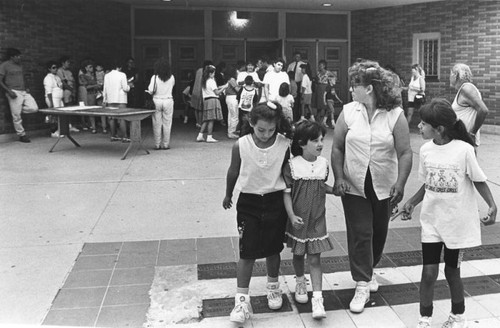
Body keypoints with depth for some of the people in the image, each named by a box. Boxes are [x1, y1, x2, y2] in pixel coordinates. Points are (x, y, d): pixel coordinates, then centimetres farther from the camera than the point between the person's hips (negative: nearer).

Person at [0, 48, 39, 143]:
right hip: (14, 92, -7)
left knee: (34, 108, -9)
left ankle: (17, 109, 13)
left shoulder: (19, 65, 17)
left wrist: (26, 88, 9)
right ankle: (22, 135, 8)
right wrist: (9, 91, -16)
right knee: (17, 116, -3)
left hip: (24, 92, 7)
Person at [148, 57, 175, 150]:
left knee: (157, 124, 6)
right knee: (167, 123, 6)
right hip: (168, 101, 1)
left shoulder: (155, 77, -8)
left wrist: (149, 91, 10)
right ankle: (166, 144, 9)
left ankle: (157, 144, 10)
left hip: (157, 101, -1)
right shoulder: (171, 77, -2)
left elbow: (151, 91, -10)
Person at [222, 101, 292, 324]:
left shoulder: (285, 145, -13)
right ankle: (242, 300, 9)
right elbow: (233, 172, 2)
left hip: (275, 201, 1)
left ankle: (273, 286, 38)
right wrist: (228, 195, 16)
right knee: (247, 252, -1)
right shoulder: (241, 146, -14)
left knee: (273, 249, 14)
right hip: (248, 202, -1)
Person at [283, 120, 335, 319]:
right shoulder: (291, 166, -13)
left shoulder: (323, 164, -1)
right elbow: (286, 193, -10)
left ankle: (317, 299, 2)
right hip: (298, 220, -1)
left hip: (317, 220, 2)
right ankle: (300, 282, 42)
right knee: (298, 254, 16)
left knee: (315, 258, 1)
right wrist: (292, 216, -16)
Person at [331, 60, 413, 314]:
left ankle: (369, 270, 42)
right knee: (359, 234, -1)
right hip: (354, 186, 0)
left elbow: (405, 153, -9)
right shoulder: (348, 112, -4)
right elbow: (337, 148, 0)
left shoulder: (395, 115, -8)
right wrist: (338, 178, -9)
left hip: (384, 187, 0)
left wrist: (400, 183, -17)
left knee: (379, 233, 17)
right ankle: (362, 285, 9)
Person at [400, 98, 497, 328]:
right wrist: (411, 203, -1)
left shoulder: (464, 150, -17)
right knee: (429, 271, 0)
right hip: (431, 221, 3)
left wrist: (492, 205, -17)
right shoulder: (426, 150, -4)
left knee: (452, 270, 12)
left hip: (458, 223, -3)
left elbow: (479, 181, -5)